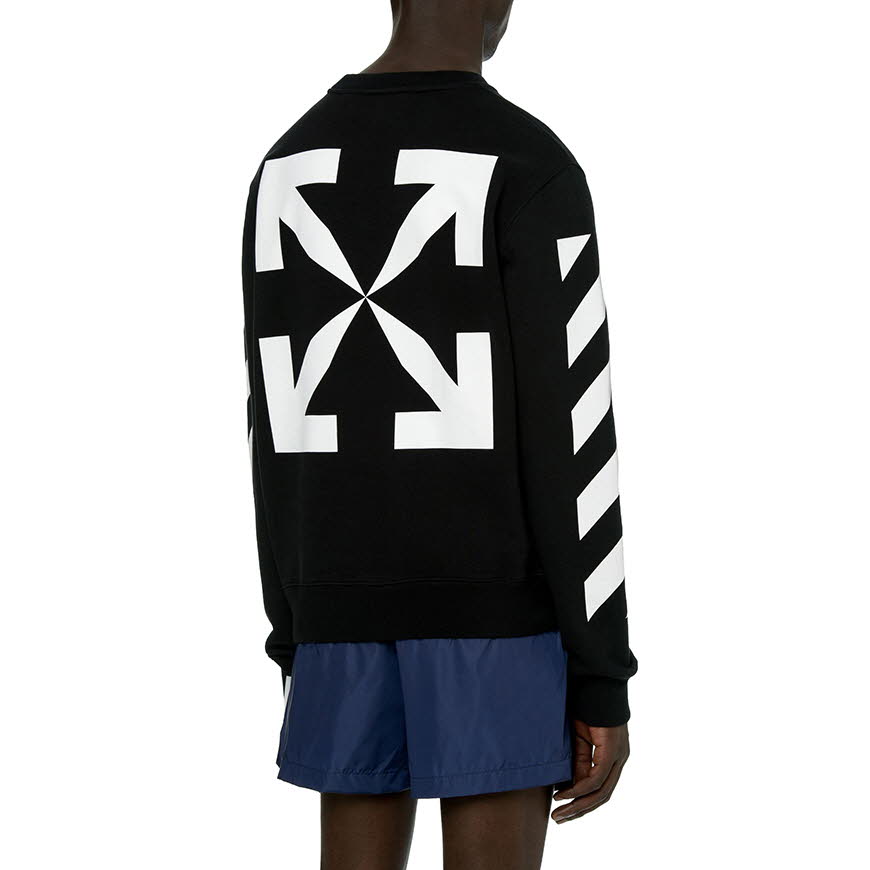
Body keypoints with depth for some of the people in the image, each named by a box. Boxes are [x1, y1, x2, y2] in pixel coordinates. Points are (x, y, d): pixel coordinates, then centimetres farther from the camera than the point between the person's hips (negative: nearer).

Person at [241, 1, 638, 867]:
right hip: (495, 608, -5)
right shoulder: (531, 168, -13)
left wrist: (295, 643, 18)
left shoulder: (289, 167, 7)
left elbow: (275, 425, 10)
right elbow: (571, 440, -15)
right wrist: (605, 682, -10)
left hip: (348, 606, 6)